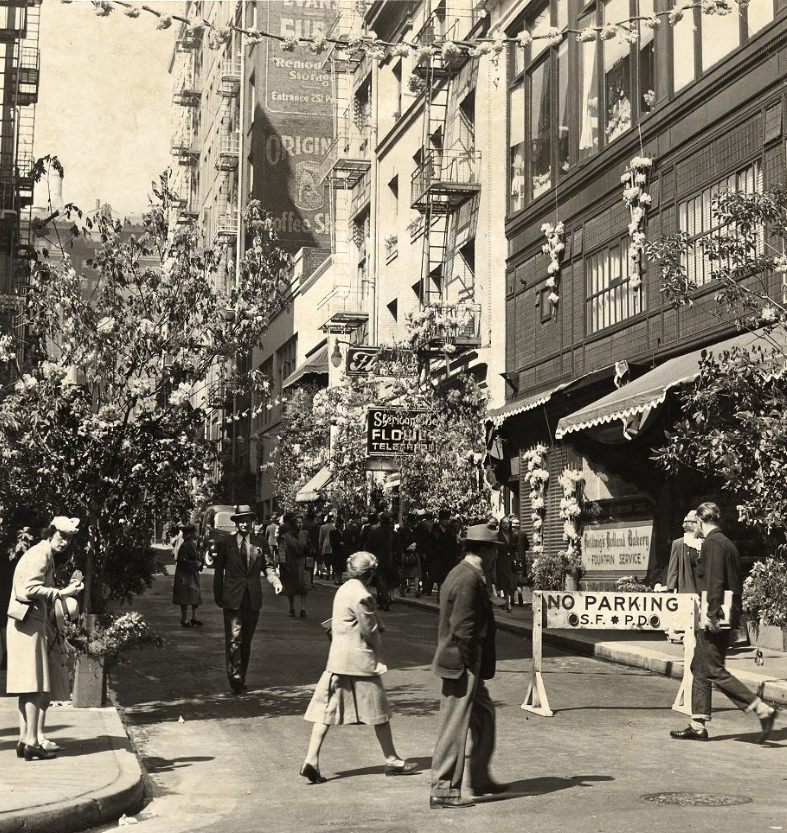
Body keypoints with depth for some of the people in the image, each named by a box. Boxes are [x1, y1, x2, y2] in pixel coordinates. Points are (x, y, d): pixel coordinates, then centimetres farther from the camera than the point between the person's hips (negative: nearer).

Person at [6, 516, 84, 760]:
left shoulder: (46, 556, 22)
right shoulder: (40, 555, -10)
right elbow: (30, 589, -20)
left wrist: (68, 588, 12)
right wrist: (61, 593, -16)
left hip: (36, 624, 10)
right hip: (30, 624, -10)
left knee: (30, 688, 11)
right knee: (36, 686, -11)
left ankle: (25, 740, 13)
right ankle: (31, 743, -11)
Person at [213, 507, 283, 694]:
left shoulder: (260, 544, 8)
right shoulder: (225, 544, 3)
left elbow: (268, 567, 6)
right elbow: (218, 571, 8)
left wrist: (275, 581, -14)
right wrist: (218, 596, 5)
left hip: (253, 599, 3)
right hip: (232, 599, -3)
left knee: (246, 640, 9)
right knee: (234, 638, -11)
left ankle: (241, 678, 18)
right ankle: (235, 678, -12)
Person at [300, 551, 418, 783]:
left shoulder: (343, 589, 11)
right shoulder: (360, 595, -16)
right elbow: (370, 631, -14)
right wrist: (378, 652, 4)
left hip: (337, 658, 8)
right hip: (359, 659, -8)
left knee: (327, 709, 4)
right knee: (378, 711, 6)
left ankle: (311, 760, -4)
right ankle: (392, 761, 17)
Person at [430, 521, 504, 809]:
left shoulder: (461, 574, 12)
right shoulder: (469, 580, -20)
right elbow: (463, 630, -24)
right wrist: (473, 666, -15)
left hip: (467, 667, 10)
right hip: (462, 666, -10)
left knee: (484, 714, 20)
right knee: (454, 726, -2)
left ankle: (480, 779, 29)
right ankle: (443, 790, 6)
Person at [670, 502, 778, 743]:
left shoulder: (712, 543, -12)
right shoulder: (728, 543, 17)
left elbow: (714, 581, -22)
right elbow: (736, 584, 20)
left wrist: (712, 614, -23)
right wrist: (733, 615, 22)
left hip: (714, 617, -10)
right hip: (727, 617, 10)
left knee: (714, 671, -7)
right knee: (700, 668, 13)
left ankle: (762, 709, -10)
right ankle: (698, 725, 16)